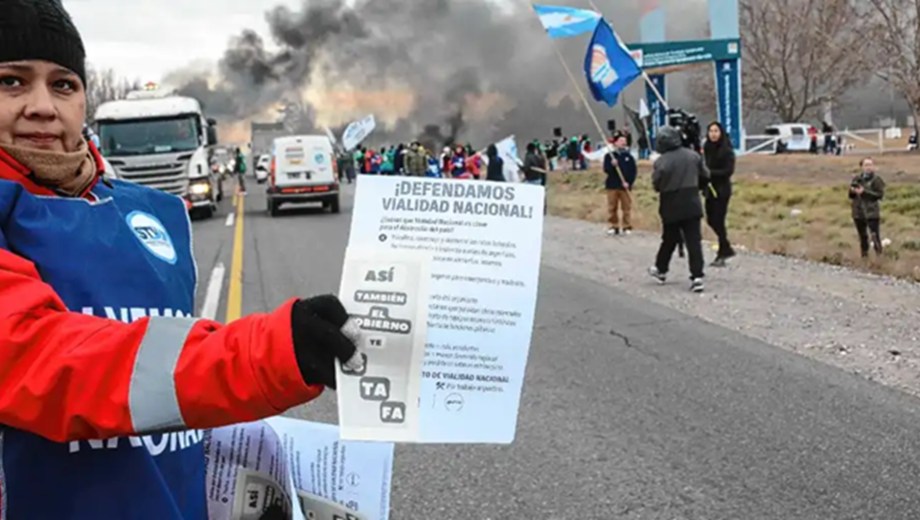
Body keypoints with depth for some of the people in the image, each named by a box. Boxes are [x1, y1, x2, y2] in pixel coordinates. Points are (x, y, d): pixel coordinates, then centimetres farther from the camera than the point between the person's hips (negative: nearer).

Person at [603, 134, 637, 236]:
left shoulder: (629, 156, 6)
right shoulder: (609, 156, 5)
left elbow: (634, 171, 2)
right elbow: (606, 169, -3)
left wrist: (629, 182, -10)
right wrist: (612, 165, -23)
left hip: (625, 186, 0)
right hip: (612, 186, 0)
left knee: (627, 207, -1)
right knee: (612, 208, 2)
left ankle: (627, 227, 5)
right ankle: (614, 227, 12)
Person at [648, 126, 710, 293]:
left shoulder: (661, 161, -14)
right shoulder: (693, 156, 0)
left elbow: (656, 184, -9)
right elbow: (705, 176, 6)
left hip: (671, 207, -2)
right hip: (692, 204, 2)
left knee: (669, 239, 17)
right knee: (694, 240, 1)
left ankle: (661, 270, 33)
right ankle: (697, 276, -6)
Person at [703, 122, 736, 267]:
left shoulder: (726, 150, -12)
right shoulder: (707, 148, 5)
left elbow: (729, 171, -16)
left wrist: (710, 173, -22)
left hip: (722, 190, -7)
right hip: (710, 188, 7)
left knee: (718, 221, -5)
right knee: (711, 220, 12)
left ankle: (722, 254, 6)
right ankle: (727, 248, 29)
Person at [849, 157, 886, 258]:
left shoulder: (877, 180, -5)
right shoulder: (856, 179, 8)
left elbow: (880, 195, -14)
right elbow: (851, 196, 14)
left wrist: (864, 192, -20)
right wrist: (852, 191, -10)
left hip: (872, 213, -4)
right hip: (858, 213, 4)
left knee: (875, 235, -10)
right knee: (862, 236, 13)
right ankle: (864, 256, 23)